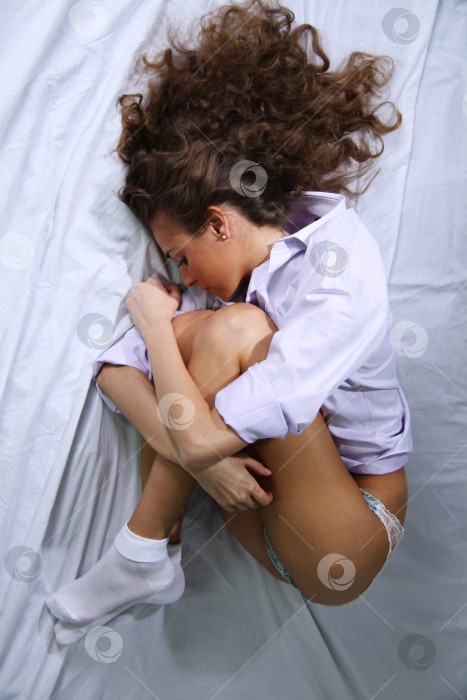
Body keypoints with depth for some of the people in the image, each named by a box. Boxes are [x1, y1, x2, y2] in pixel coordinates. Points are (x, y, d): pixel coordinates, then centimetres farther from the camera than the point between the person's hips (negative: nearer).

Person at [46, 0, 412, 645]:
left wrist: (156, 321, -16)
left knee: (235, 329, -27)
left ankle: (141, 558, -12)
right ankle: (158, 555, -8)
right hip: (266, 499, 7)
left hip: (344, 543, -6)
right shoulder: (233, 267, -2)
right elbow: (114, 369, -8)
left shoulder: (340, 283, -25)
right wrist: (201, 454, -25)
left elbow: (201, 438, -33)